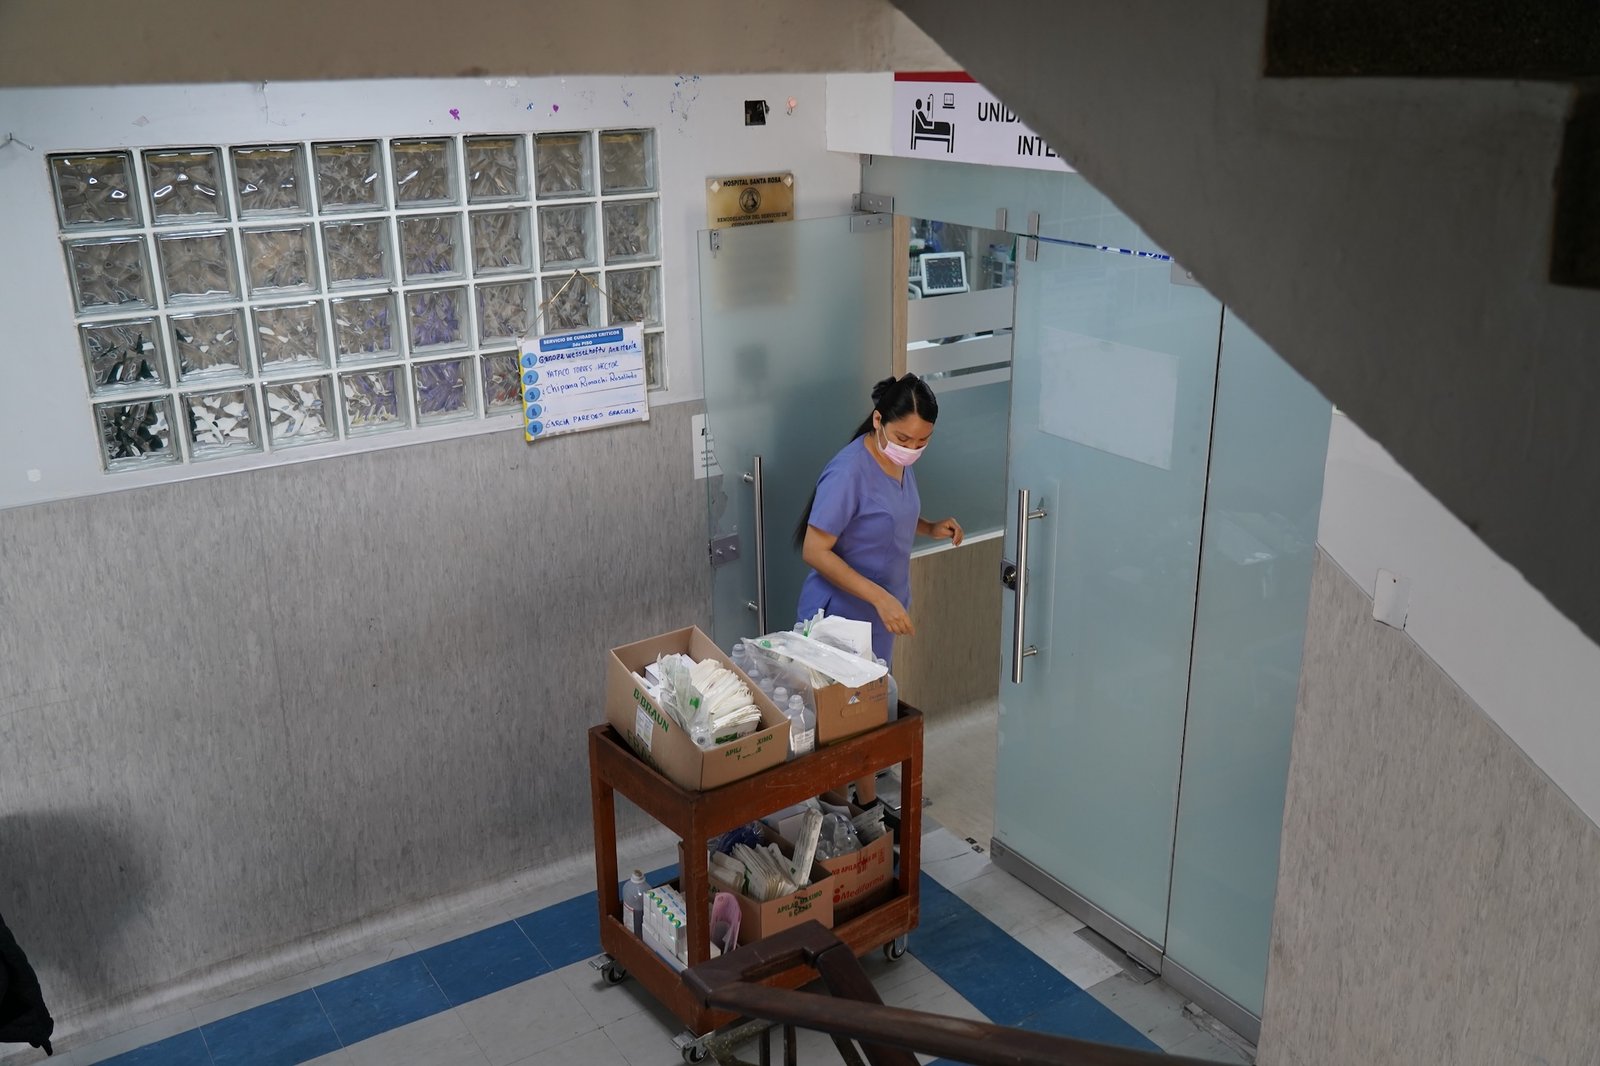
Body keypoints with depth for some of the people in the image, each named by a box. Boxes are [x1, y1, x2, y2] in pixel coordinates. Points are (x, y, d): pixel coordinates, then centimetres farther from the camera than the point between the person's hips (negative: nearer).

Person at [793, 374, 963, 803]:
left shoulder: (899, 461, -1)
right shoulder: (848, 472, -27)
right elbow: (814, 551, -26)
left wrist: (931, 528, -2)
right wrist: (880, 597, -32)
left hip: (880, 610, 9)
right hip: (842, 614, -9)